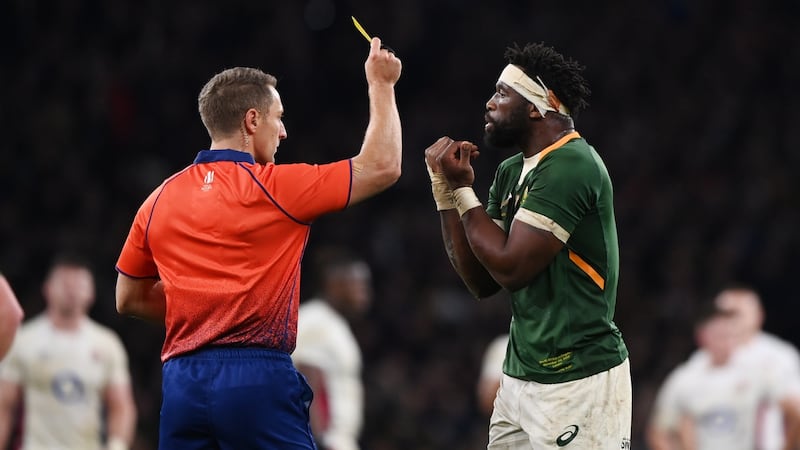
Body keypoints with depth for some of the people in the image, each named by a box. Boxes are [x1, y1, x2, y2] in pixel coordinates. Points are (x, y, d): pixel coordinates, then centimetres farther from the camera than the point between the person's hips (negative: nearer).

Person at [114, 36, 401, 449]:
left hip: (182, 381, 5)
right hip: (258, 378, -5)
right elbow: (381, 166, 6)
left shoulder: (160, 200, 11)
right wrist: (381, 83, 18)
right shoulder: (275, 188, -2)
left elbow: (129, 299, 21)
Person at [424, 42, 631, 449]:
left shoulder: (571, 166, -16)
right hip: (520, 379, 9)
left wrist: (462, 189, -8)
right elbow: (481, 282, 12)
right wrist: (445, 190, 5)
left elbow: (510, 268, -19)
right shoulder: (511, 173, 12)